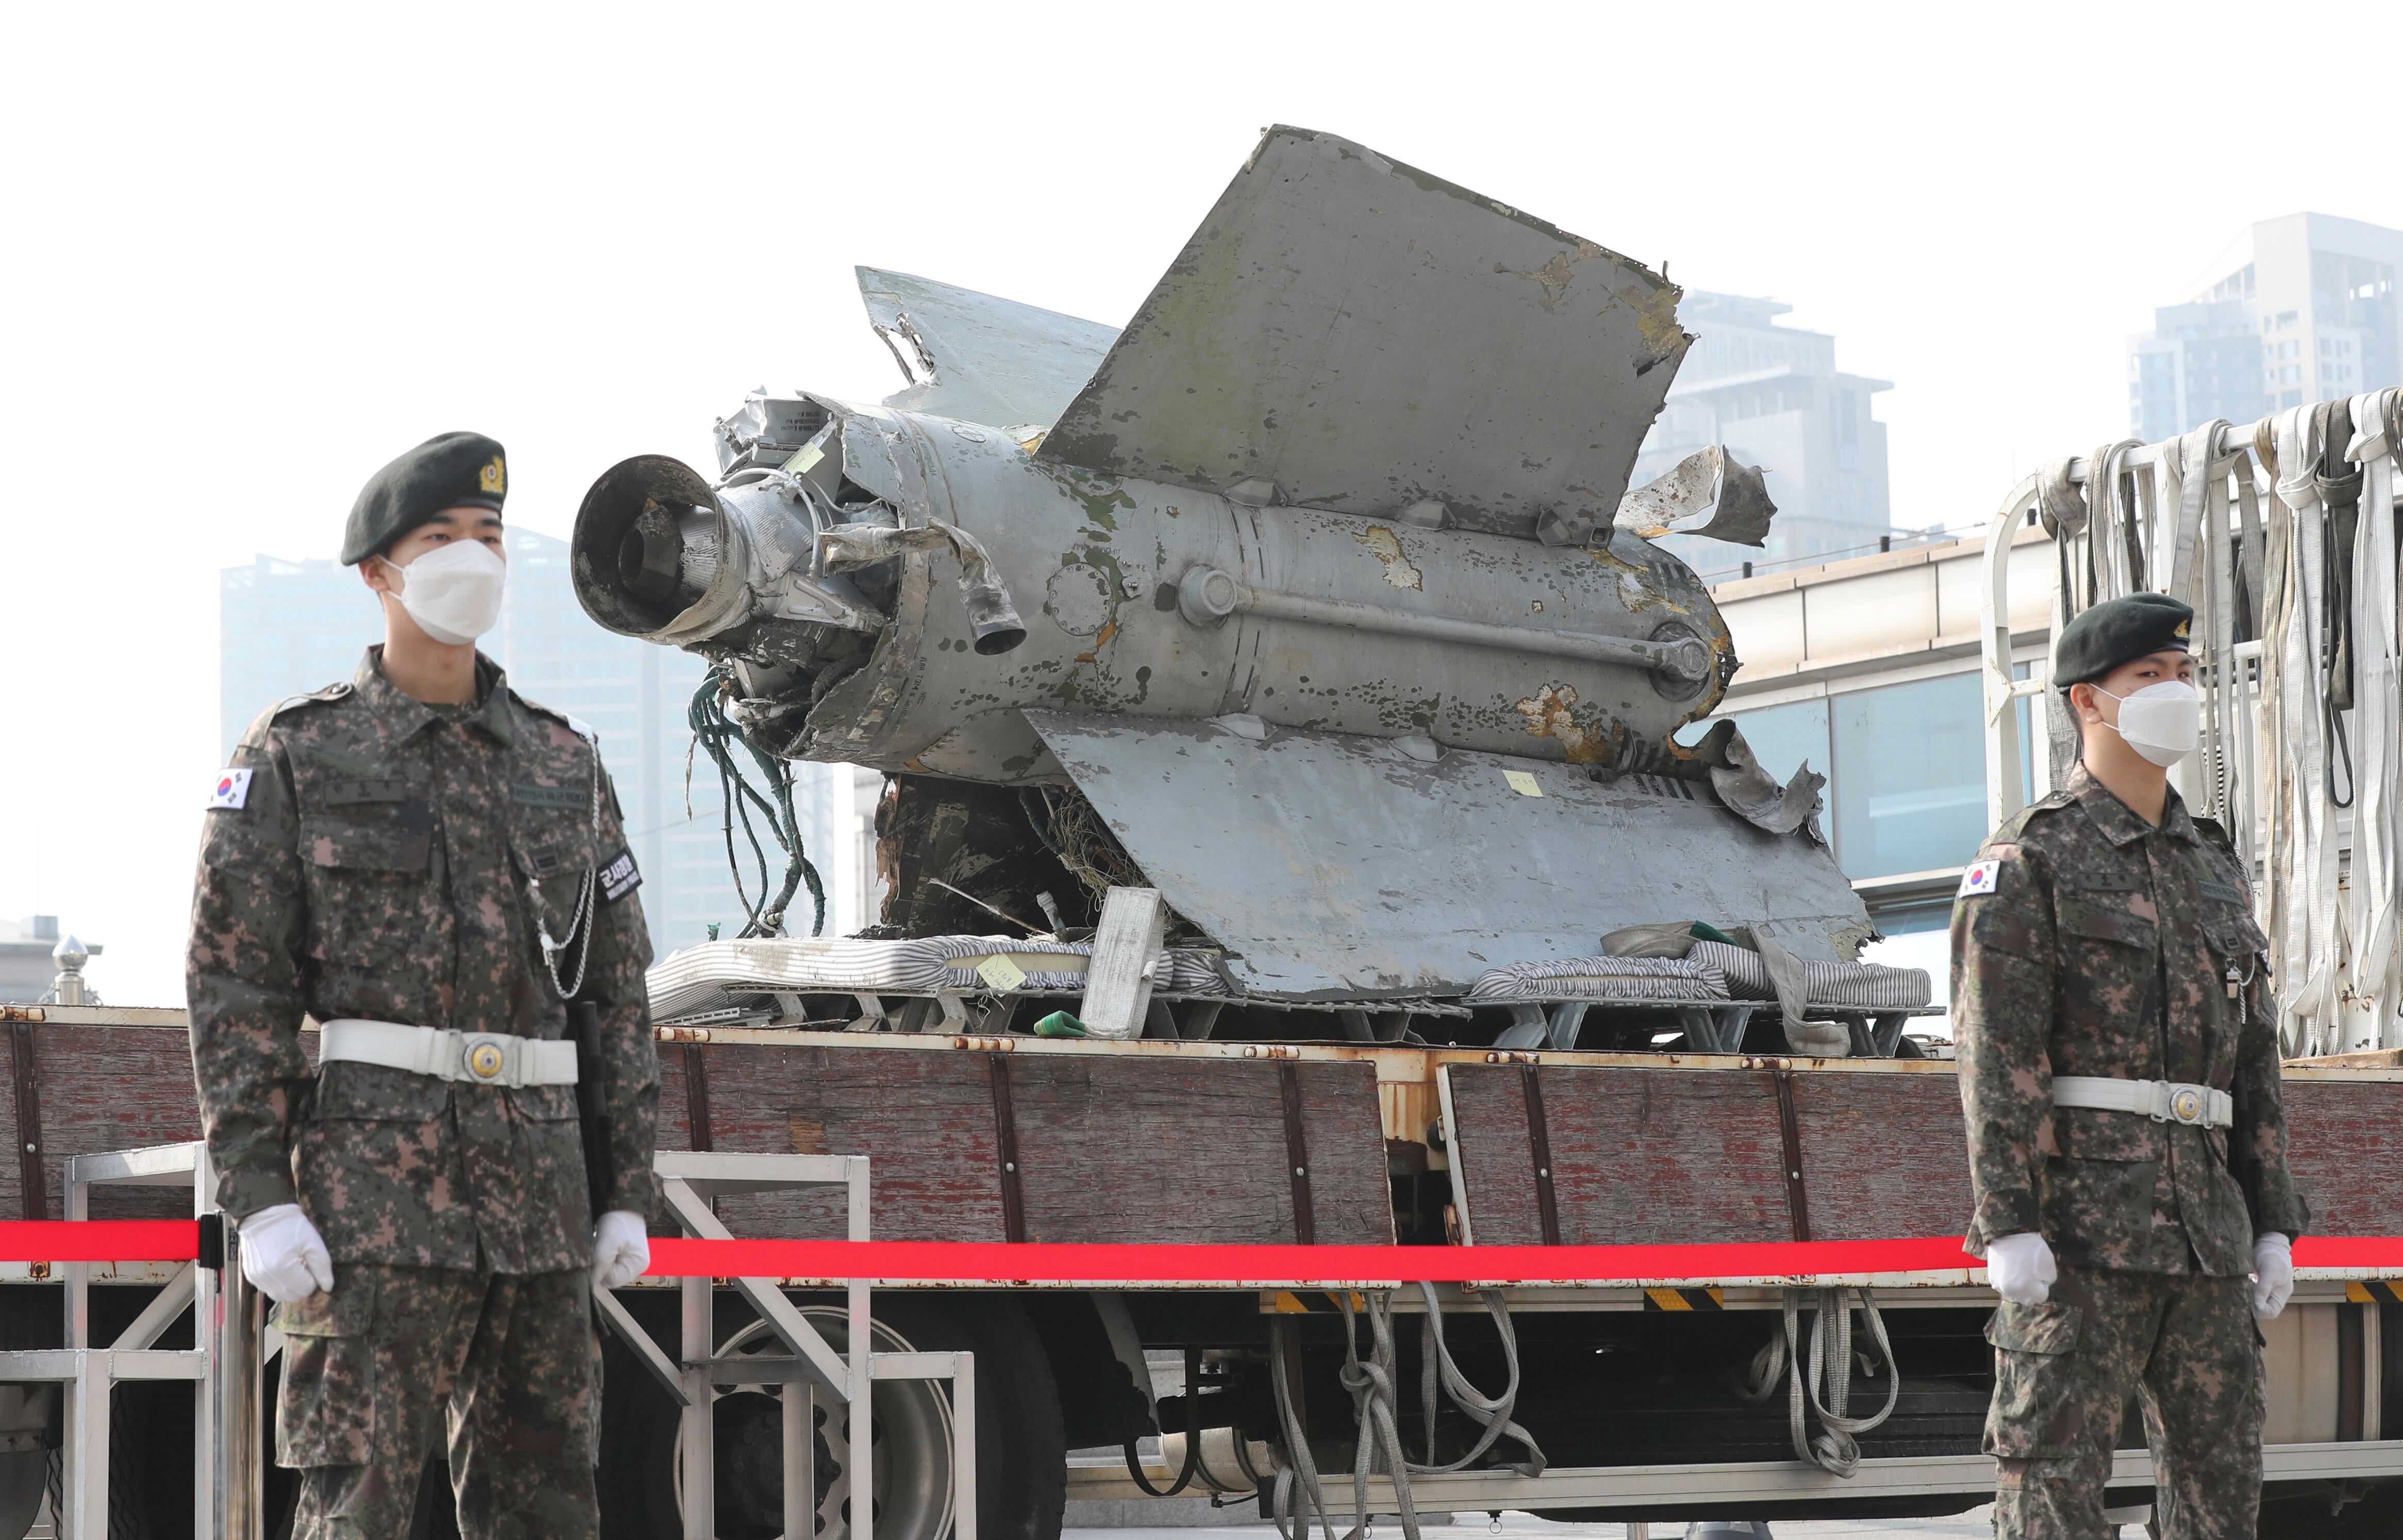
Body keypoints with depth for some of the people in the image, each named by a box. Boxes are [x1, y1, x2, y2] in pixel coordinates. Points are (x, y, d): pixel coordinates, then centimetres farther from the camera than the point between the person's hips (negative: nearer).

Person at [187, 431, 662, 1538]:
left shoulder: (564, 763, 15)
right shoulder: (295, 756, 3)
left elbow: (619, 991, 15)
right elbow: (233, 985, -3)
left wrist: (629, 1193, 8)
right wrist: (259, 1197, -12)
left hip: (541, 1188, 5)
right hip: (375, 1185, -4)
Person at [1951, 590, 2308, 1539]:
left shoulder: (2215, 870, 18)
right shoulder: (2027, 860, -3)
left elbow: (2252, 1058, 18)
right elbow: (1994, 1054, -11)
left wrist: (2273, 1226, 12)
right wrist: (2008, 1227, -19)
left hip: (2202, 1227, 7)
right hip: (2079, 1219, -7)